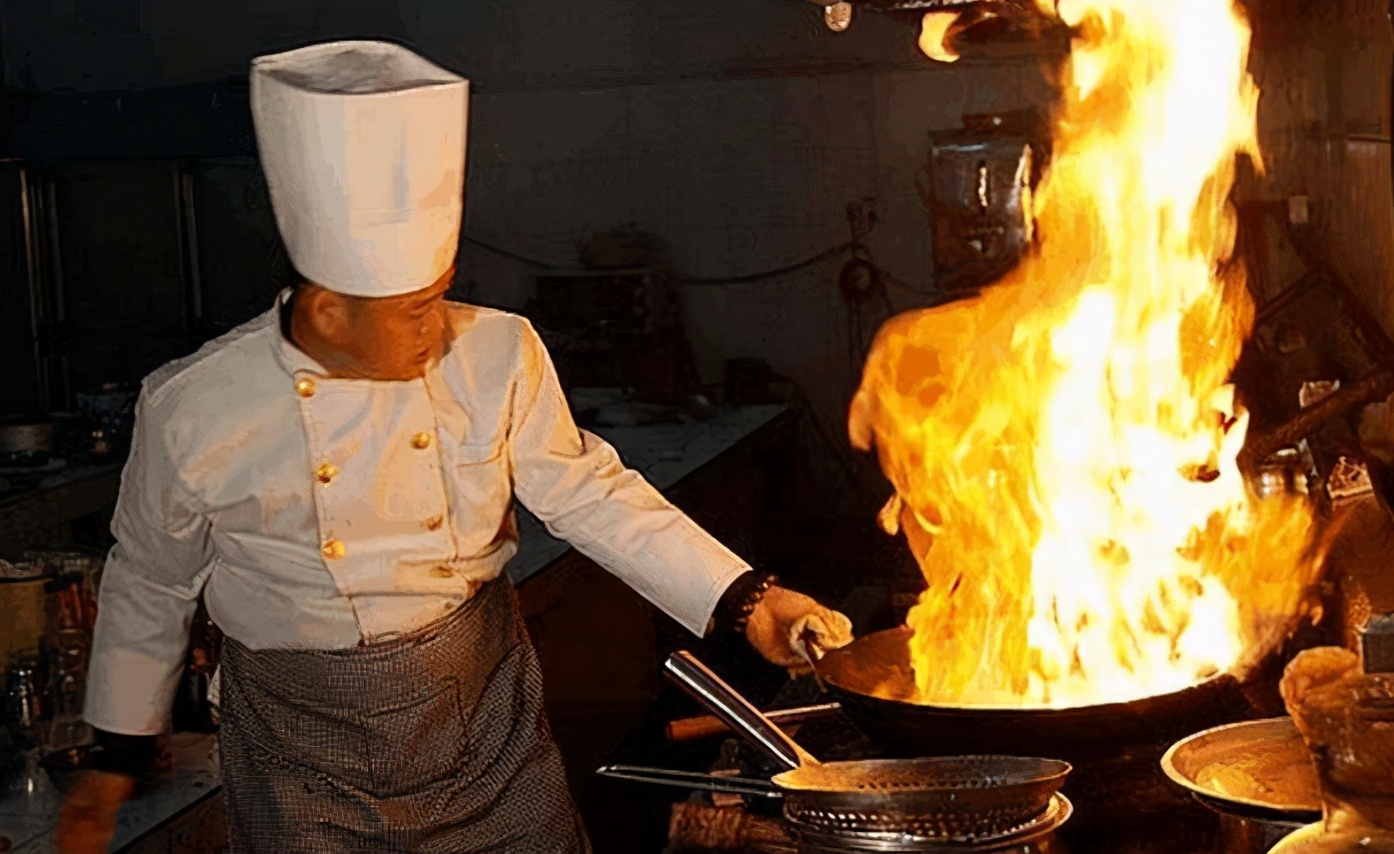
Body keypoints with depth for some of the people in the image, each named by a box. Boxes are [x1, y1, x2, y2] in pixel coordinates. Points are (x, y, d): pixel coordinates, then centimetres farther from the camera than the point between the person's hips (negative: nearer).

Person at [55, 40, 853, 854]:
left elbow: (590, 495, -1)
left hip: (484, 707, 2)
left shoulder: (496, 354, -12)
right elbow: (152, 586, -1)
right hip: (305, 752, -2)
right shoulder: (193, 412, -16)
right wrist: (117, 759, 7)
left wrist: (742, 600, -8)